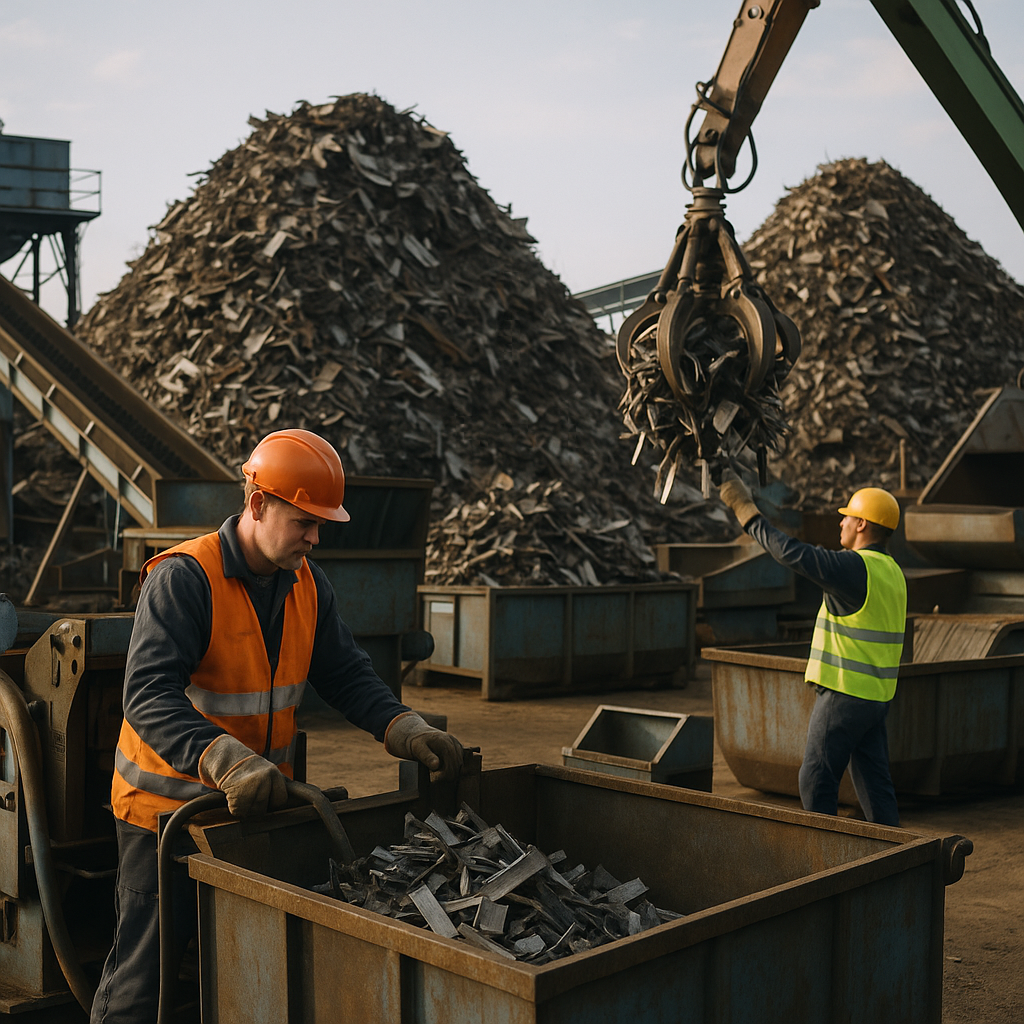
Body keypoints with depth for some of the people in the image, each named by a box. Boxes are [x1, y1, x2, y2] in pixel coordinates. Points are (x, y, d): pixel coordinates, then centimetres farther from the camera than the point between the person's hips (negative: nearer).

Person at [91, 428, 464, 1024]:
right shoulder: (182, 578, -21)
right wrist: (228, 763, -45)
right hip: (169, 808, -6)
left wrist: (407, 730, -13)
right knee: (145, 975, 5)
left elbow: (347, 674, 5)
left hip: (261, 801, 7)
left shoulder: (308, 584, 2)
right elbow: (148, 697, -31)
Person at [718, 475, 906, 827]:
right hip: (875, 696, 9)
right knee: (874, 782, 12)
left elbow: (791, 552, -22)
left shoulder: (857, 567, -18)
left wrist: (746, 509, -15)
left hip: (845, 693, -9)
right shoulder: (891, 571, 12)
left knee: (816, 779, 1)